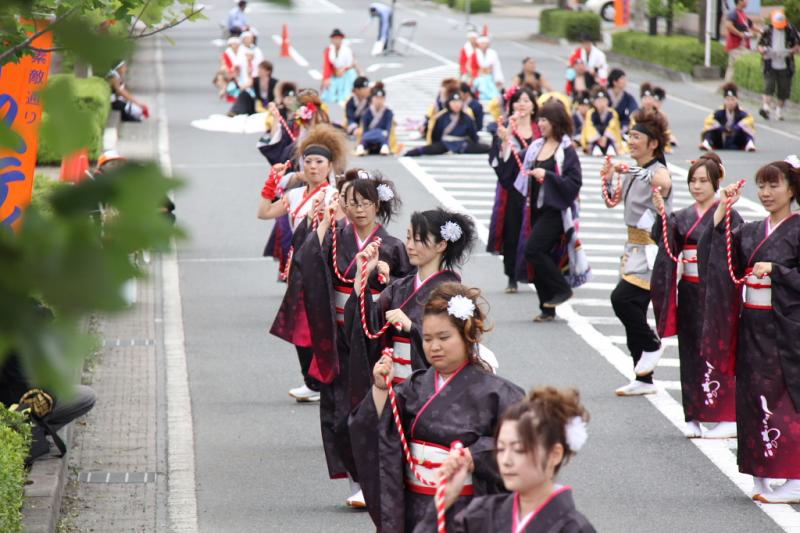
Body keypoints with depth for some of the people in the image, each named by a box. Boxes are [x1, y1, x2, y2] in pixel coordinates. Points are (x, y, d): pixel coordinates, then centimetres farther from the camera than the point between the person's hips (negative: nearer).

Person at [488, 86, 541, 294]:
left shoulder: (540, 131, 9)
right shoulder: (504, 129, 4)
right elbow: (497, 160, -7)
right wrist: (505, 140, -20)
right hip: (511, 189, -1)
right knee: (512, 232, 0)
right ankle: (512, 279, 7)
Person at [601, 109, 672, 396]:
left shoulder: (658, 172, -12)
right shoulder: (633, 173, 12)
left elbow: (664, 184, -37)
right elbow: (612, 201, 20)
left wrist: (631, 171, -38)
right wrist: (607, 178, 4)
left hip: (652, 248, -9)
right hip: (635, 246, 9)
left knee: (621, 298, -20)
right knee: (634, 309, 9)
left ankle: (651, 344, 4)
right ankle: (644, 380, 16)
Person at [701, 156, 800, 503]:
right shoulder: (751, 231, 13)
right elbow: (718, 248, 3)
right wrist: (723, 209, -3)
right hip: (752, 327, 6)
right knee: (752, 396, 6)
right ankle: (762, 477, 13)